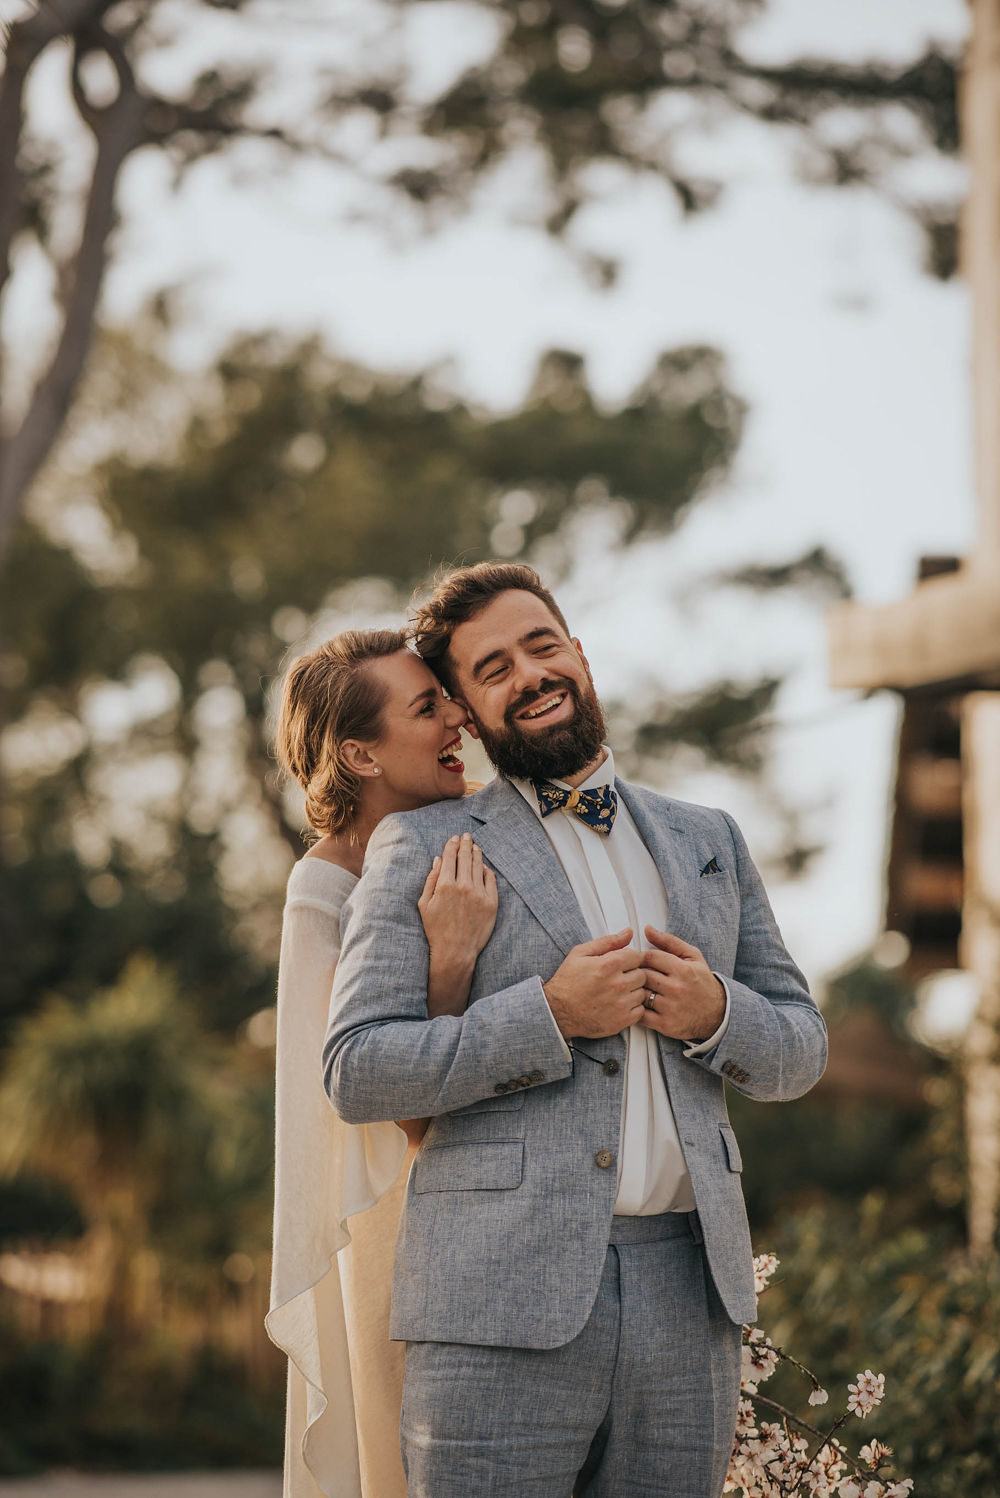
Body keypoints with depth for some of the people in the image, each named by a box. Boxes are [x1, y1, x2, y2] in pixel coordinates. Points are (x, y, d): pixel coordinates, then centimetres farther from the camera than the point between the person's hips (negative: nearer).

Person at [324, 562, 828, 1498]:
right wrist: (549, 1017, -13)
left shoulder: (709, 842, 19)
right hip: (503, 1304, -4)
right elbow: (356, 1071, -3)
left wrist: (717, 1014, -2)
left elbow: (801, 1049, 20)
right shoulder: (421, 849, 5)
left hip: (686, 1300, 4)